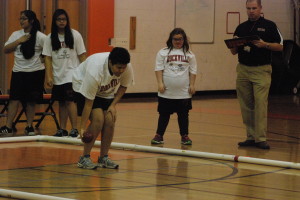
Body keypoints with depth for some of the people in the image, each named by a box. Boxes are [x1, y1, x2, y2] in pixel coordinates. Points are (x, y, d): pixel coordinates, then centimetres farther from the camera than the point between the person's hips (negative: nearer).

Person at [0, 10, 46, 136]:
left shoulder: (40, 37, -6)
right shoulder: (16, 35, 6)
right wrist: (19, 41, -10)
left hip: (35, 72, -3)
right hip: (18, 71, 3)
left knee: (31, 101, 5)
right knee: (14, 99, -4)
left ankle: (29, 126, 16)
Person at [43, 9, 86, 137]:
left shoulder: (75, 35, -2)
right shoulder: (50, 38, 4)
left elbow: (82, 55, 1)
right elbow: (48, 58, 3)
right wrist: (48, 76, -5)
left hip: (72, 75, -3)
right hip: (57, 76, 3)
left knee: (70, 101, -13)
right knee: (61, 103, 8)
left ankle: (74, 129, -11)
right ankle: (62, 129, 14)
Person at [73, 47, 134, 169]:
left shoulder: (127, 68, -27)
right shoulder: (95, 71, -40)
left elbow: (123, 86, -3)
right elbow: (88, 103, -33)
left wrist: (113, 105, -13)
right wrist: (82, 128, -31)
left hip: (106, 91, 5)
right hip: (83, 86, -5)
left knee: (110, 121, -10)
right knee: (98, 119, -21)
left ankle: (103, 158, 5)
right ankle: (84, 158, -11)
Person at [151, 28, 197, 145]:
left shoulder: (189, 54, 7)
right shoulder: (163, 53, 2)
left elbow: (192, 71, 8)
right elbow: (159, 69, 0)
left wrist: (192, 85, 1)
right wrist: (160, 83, -8)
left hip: (184, 92, 1)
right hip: (167, 92, -1)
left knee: (183, 114, 7)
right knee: (164, 114, 6)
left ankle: (184, 136, 15)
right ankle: (159, 136, 15)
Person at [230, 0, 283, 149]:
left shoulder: (269, 25, 3)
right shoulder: (241, 28, 13)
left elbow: (280, 46, 1)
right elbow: (233, 51, 16)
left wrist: (264, 44, -15)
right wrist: (235, 44, -7)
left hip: (261, 70, -4)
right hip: (243, 69, 4)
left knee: (261, 103, -12)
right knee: (246, 106, 3)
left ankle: (261, 138, -12)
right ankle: (250, 137, 9)